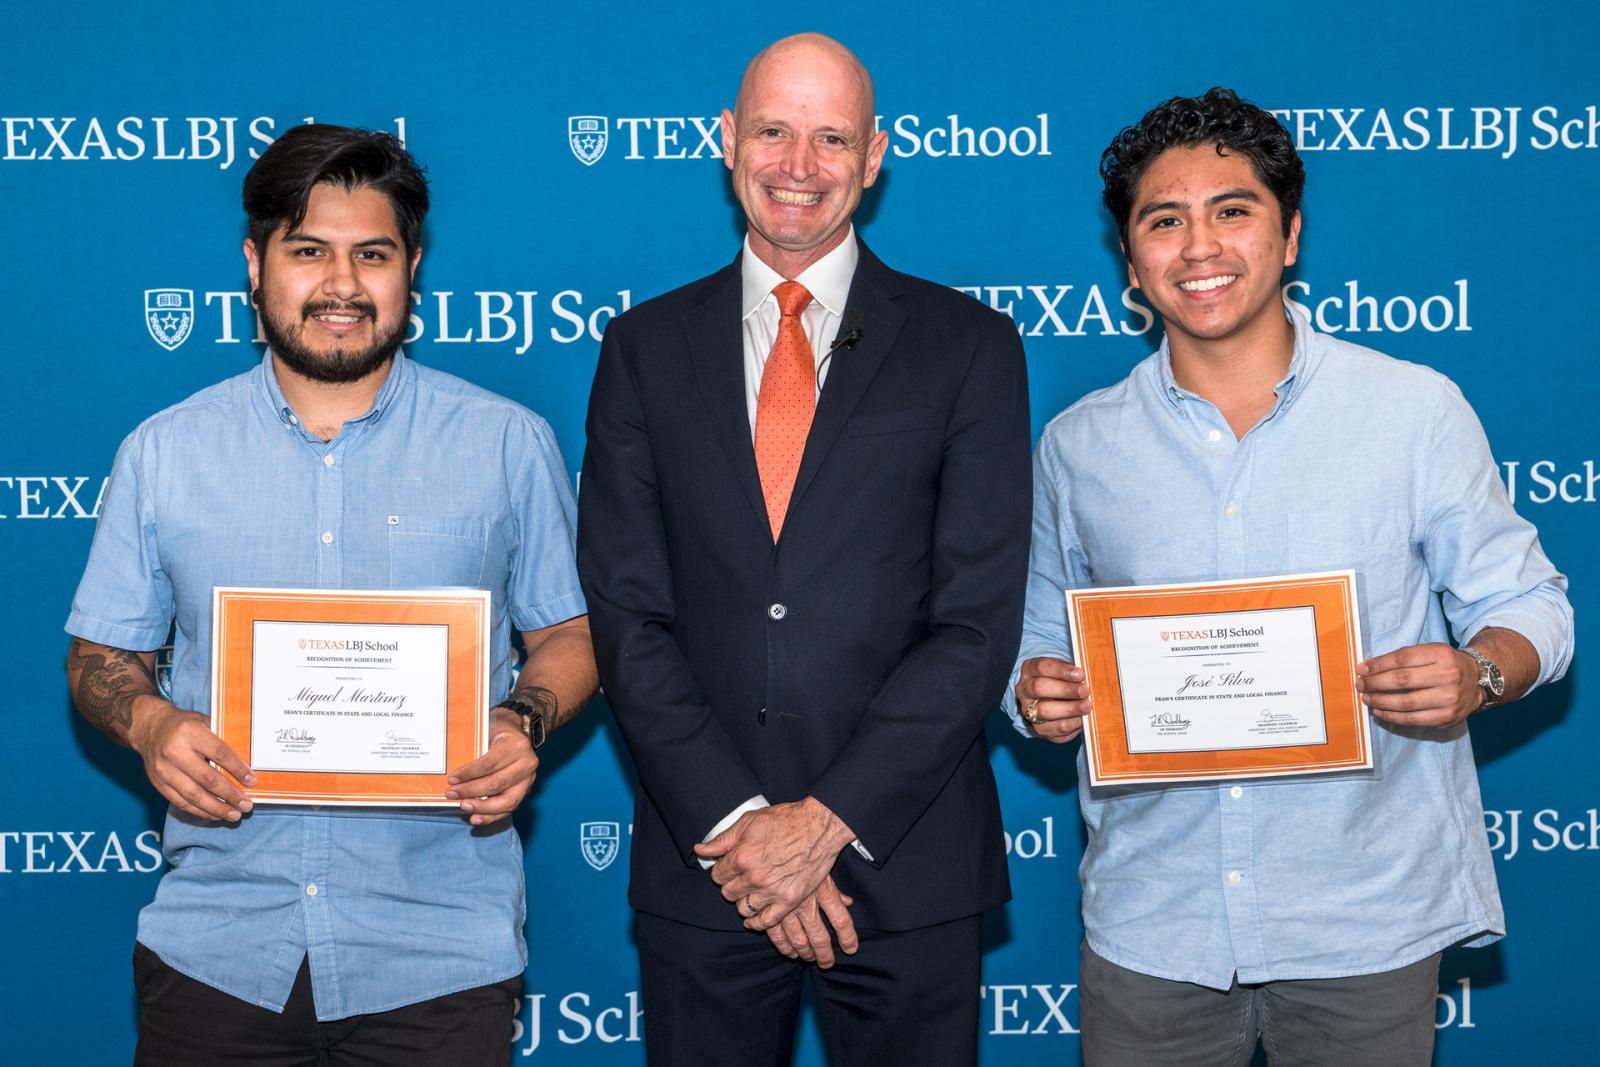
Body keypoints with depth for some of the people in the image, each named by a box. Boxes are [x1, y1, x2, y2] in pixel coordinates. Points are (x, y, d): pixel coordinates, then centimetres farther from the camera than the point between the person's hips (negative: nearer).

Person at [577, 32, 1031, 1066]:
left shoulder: (968, 344, 1)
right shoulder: (647, 349, 6)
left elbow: (980, 620, -6)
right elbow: (626, 611, -1)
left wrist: (829, 818, -12)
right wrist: (736, 822, -11)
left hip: (905, 858, -1)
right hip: (702, 864, 1)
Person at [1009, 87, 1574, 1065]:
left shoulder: (1418, 411, -1)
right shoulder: (1076, 446, 5)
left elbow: (1527, 606, 2)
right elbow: (1041, 640, 14)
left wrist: (1479, 673, -18)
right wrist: (1038, 694, -8)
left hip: (1365, 918, -1)